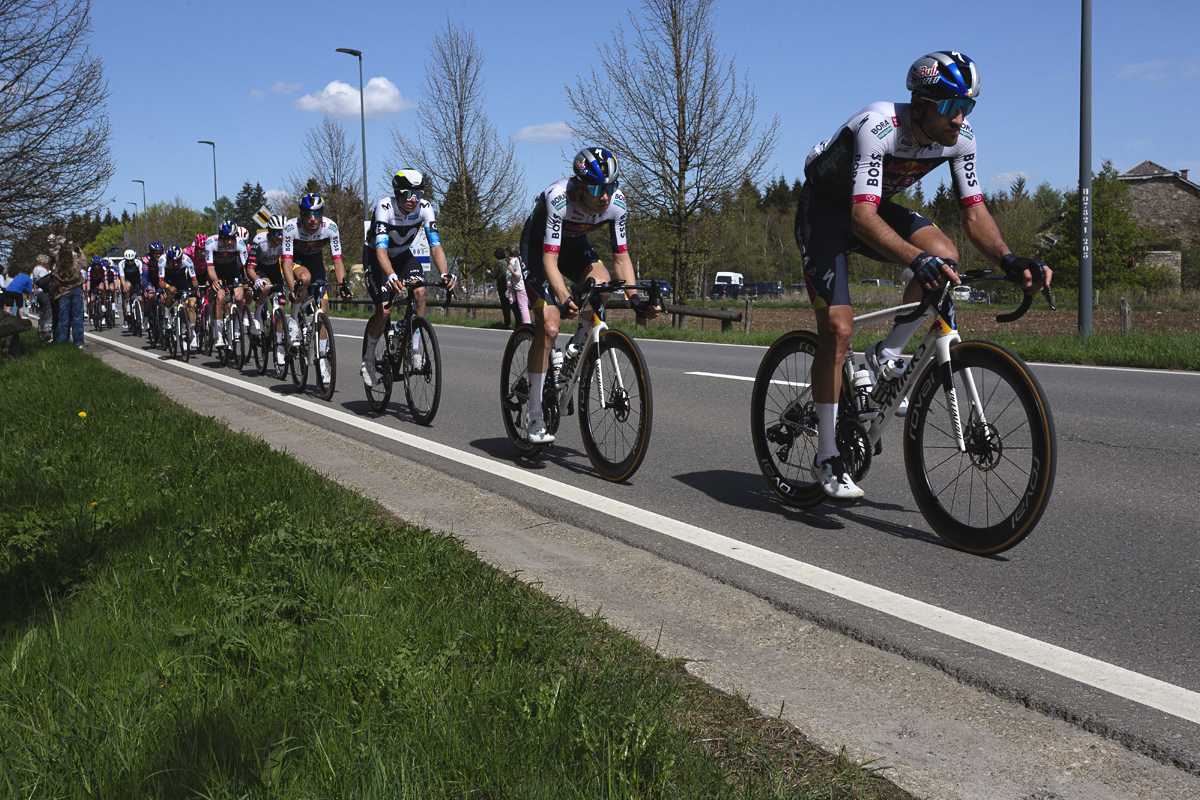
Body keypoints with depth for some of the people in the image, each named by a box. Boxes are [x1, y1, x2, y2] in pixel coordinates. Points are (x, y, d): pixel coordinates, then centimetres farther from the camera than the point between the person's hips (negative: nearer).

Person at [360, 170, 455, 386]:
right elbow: (381, 249, -43)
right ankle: (368, 358, 7)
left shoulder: (424, 208, -23)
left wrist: (445, 274, -45)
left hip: (403, 254, 3)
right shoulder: (384, 208, -33)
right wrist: (392, 277, -60)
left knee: (419, 291, -25)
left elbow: (435, 245, -27)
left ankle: (415, 352, -15)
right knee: (384, 309, -17)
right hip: (375, 255, -3)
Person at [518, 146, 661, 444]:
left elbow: (620, 254, -16)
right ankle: (533, 416, -9)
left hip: (574, 243, 5)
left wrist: (635, 297, -28)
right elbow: (549, 259, -42)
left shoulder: (615, 202, -24)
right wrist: (564, 298, -56)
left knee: (601, 284, -28)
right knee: (549, 327, -17)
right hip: (538, 244, -5)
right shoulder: (559, 198, -37)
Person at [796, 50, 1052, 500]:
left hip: (877, 205, 6)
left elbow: (973, 211, -11)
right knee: (838, 329, -17)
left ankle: (885, 358, -2)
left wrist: (1008, 260, -30)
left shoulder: (960, 138, -15)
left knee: (944, 255, -24)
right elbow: (863, 217, -44)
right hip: (826, 208, -6)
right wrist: (917, 259, -59)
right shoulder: (879, 126, -34)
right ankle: (826, 459, -6)